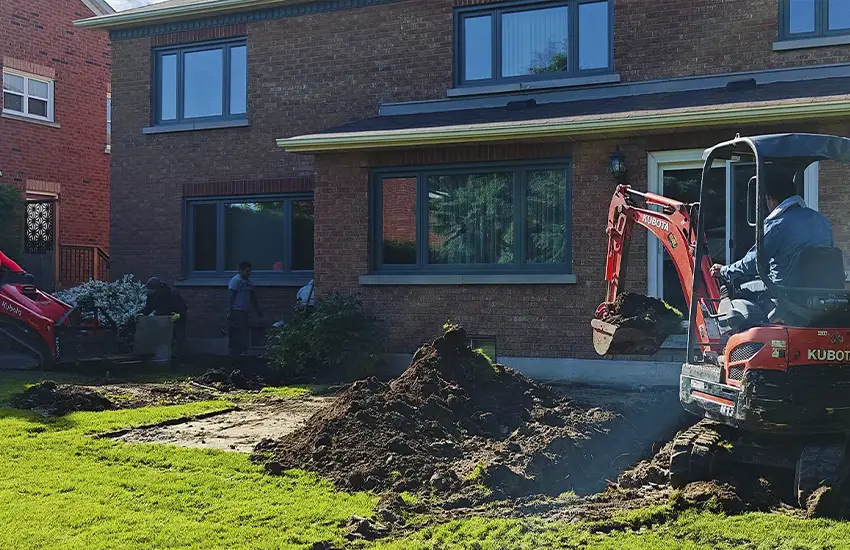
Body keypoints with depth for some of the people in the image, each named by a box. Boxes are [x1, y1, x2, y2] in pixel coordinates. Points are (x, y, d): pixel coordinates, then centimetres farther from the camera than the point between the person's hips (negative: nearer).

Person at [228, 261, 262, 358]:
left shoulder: (249, 282, 15)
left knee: (244, 332, 8)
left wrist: (258, 310, 24)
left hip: (245, 311, 8)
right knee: (237, 333, -10)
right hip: (236, 311, -8)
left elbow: (253, 298, 24)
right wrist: (229, 313, -19)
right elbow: (230, 297, -13)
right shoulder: (235, 281, -8)